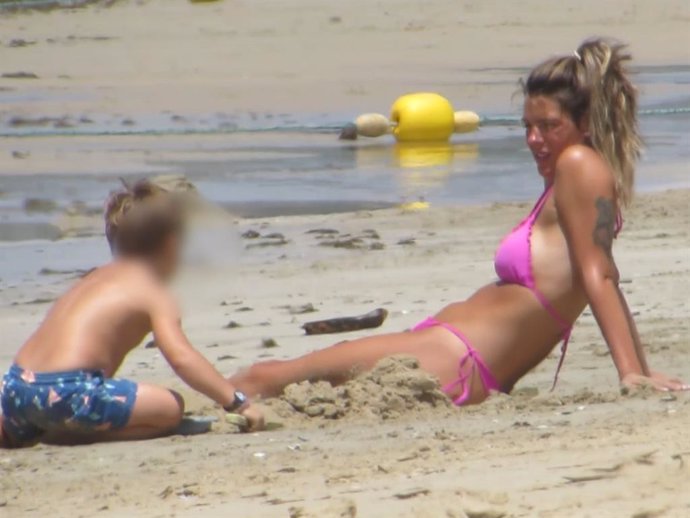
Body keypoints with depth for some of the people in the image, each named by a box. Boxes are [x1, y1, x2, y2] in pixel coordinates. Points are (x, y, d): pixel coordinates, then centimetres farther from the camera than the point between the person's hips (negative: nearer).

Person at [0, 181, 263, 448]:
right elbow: (181, 357, -12)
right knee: (170, 408, -4)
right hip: (66, 391, -9)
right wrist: (237, 402, -12)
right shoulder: (153, 293, 1)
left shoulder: (97, 278, 25)